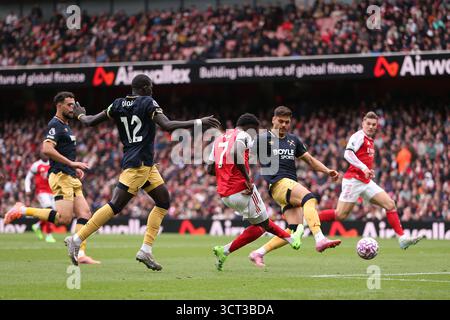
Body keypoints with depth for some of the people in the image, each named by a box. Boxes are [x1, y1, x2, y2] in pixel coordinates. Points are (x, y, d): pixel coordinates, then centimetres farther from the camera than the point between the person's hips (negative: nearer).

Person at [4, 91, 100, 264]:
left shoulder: (65, 126, 22)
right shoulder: (55, 125, -9)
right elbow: (47, 149, -24)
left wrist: (75, 168, 18)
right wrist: (72, 163, -23)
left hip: (71, 178, 10)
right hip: (60, 176, -10)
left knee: (85, 214, 1)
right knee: (64, 218, -19)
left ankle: (80, 254, -3)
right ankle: (23, 210, -8)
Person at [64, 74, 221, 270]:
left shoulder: (118, 105, 10)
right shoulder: (148, 103, -9)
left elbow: (90, 122, 13)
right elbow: (168, 126, -21)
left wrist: (80, 115, 35)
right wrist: (199, 122, -17)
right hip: (138, 164, -9)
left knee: (164, 202, 11)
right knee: (115, 206, -10)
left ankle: (146, 250, 6)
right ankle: (77, 240, -10)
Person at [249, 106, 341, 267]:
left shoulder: (293, 140, 23)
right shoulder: (263, 139, 5)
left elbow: (310, 160, 26)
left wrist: (328, 171, 12)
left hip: (292, 186, 7)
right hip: (278, 183, -7)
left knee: (294, 230, -8)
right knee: (310, 198, -32)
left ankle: (259, 253, 1)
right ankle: (320, 239, -48)